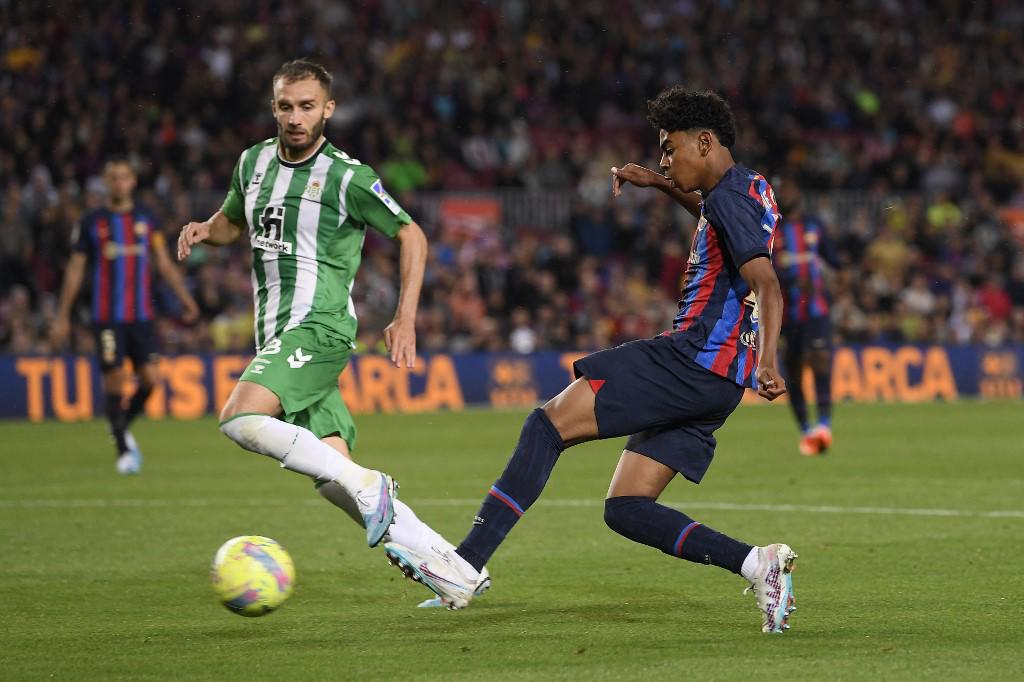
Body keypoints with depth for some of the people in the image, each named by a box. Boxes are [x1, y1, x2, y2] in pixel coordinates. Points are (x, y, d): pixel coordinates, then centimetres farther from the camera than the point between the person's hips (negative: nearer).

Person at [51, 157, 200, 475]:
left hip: (141, 315, 2)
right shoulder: (91, 222, 2)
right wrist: (62, 316, 3)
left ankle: (122, 425, 20)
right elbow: (75, 269, 5)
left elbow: (164, 263, 11)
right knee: (114, 380, -7)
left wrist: (185, 299, 2)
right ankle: (123, 449, 5)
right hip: (107, 316, -2)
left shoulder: (146, 219, 8)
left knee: (149, 378, -8)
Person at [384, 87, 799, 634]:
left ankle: (466, 566, -18)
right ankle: (756, 563, -6)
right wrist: (660, 185, 37)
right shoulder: (750, 189, 19)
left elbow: (767, 285, -23)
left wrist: (767, 361, -36)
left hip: (692, 359, -10)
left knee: (548, 424, -12)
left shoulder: (730, 197, -9)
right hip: (714, 383, 10)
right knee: (625, 509, 6)